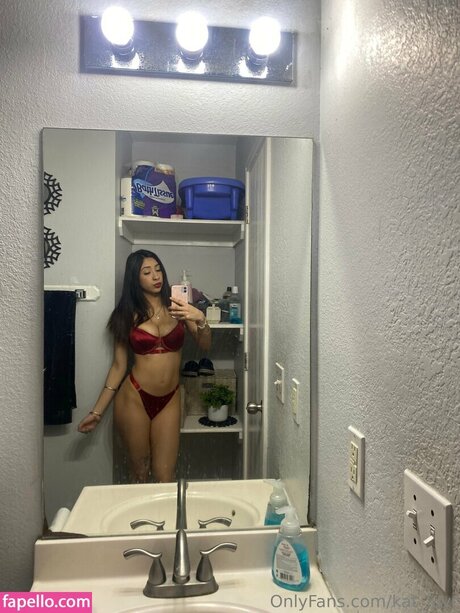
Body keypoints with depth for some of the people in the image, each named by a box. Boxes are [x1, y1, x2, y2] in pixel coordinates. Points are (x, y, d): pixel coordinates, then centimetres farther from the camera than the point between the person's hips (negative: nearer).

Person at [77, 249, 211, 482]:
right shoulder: (128, 315, 0)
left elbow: (204, 345, -5)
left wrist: (200, 320, -26)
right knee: (139, 473, 11)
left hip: (169, 400, 1)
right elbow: (119, 365, 3)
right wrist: (97, 412, 3)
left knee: (164, 476, 2)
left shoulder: (176, 308, 1)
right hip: (134, 398, 0)